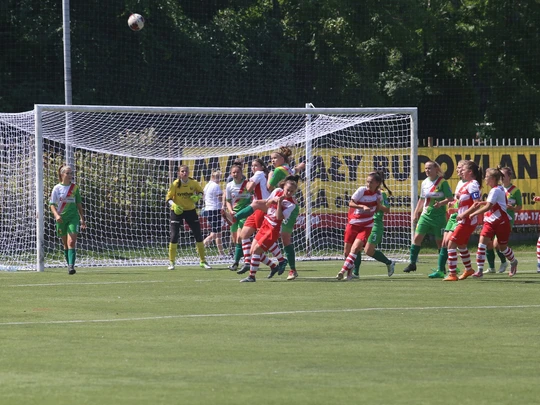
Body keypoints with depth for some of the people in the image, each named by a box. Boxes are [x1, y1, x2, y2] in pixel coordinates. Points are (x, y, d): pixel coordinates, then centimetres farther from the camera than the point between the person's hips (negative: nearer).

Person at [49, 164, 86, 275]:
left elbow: (79, 204, 14)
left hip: (73, 217, 0)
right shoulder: (57, 188, 1)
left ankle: (71, 266, -24)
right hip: (61, 219, 0)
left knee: (71, 242, -16)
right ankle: (69, 265, 21)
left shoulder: (75, 188, 6)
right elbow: (52, 204, 0)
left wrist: (82, 218, 13)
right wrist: (56, 215, -18)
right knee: (65, 244, 8)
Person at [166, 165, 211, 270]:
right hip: (177, 211, -2)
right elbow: (168, 198, -9)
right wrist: (174, 205, -28)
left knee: (198, 235, 1)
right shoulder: (175, 184, -13)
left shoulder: (194, 183, -8)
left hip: (190, 210, 2)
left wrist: (198, 197, -13)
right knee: (174, 236, -11)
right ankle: (171, 262, 1)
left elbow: (200, 191, 9)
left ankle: (203, 261, 14)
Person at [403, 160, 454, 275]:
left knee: (440, 241, 2)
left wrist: (441, 203, -26)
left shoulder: (442, 182, -8)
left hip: (439, 215, -5)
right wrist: (416, 214, 16)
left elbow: (450, 198, -8)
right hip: (426, 214, 5)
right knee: (417, 237, -5)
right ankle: (412, 263, 0)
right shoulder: (424, 183, 9)